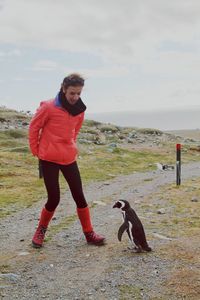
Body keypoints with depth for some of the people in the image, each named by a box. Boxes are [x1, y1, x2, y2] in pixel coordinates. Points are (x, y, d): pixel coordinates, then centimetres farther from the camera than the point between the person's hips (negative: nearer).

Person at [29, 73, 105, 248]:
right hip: (48, 159, -4)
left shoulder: (79, 109, 1)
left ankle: (89, 233, 17)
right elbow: (34, 128, -3)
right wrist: (36, 151, 2)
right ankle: (41, 230, 24)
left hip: (69, 158, 5)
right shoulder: (48, 107, -14)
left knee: (79, 196, 5)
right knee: (54, 199, -2)